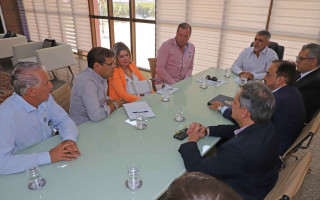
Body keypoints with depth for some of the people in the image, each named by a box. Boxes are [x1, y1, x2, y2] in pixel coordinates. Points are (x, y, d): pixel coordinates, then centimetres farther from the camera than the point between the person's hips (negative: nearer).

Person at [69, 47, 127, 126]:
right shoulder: (87, 82, -26)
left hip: (98, 122, 8)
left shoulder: (101, 75, 3)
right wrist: (114, 105, -16)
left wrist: (111, 102, -2)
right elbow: (96, 116, -33)